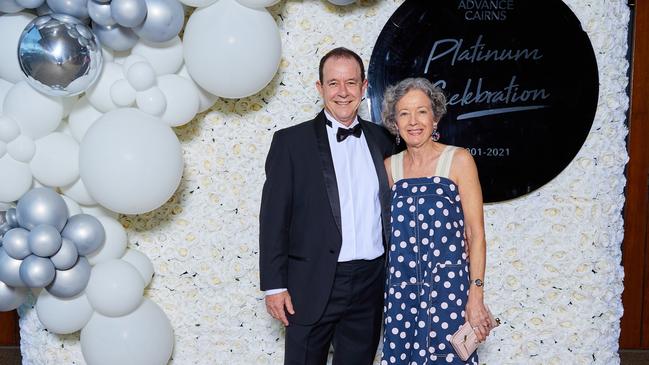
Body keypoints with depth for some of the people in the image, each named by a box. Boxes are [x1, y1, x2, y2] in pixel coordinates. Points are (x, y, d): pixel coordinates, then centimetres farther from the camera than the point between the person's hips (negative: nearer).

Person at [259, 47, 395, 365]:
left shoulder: (381, 139, 7)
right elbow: (274, 217, -5)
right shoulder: (291, 141, -3)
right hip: (313, 286, -3)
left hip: (371, 282, 4)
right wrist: (274, 285, -8)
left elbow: (389, 207, 14)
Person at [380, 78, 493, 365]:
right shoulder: (390, 166, 7)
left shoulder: (459, 160, -4)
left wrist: (475, 295, -11)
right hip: (401, 287, 4)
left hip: (448, 287, -3)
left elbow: (475, 233, -6)